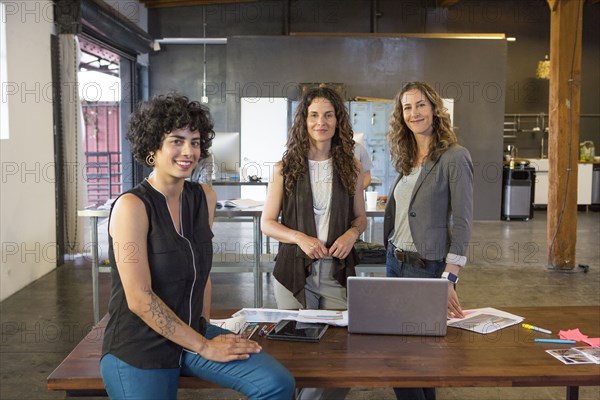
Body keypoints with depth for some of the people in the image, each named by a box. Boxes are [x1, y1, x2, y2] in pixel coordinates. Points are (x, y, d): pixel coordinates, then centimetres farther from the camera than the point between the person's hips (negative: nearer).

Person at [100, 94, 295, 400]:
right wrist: (204, 346, -16)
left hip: (194, 333, 5)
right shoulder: (132, 205, -17)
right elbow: (140, 299, -20)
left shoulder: (204, 198, 2)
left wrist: (205, 327, 7)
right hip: (139, 350, -5)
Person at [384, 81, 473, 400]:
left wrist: (449, 279, -20)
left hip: (427, 267, -7)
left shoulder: (454, 157, -13)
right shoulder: (407, 160, 10)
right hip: (395, 260, 8)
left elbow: (462, 222, -15)